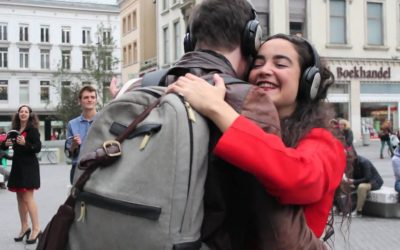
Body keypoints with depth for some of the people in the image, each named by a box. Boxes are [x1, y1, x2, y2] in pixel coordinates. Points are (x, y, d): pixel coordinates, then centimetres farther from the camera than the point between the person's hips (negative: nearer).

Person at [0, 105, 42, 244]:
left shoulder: (32, 129, -7)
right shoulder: (14, 129, 10)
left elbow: (38, 148, -15)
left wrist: (25, 143, -29)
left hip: (29, 166, -7)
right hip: (17, 166, 7)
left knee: (27, 197, -10)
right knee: (20, 198, 11)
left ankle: (36, 229, -5)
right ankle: (24, 227, 21)